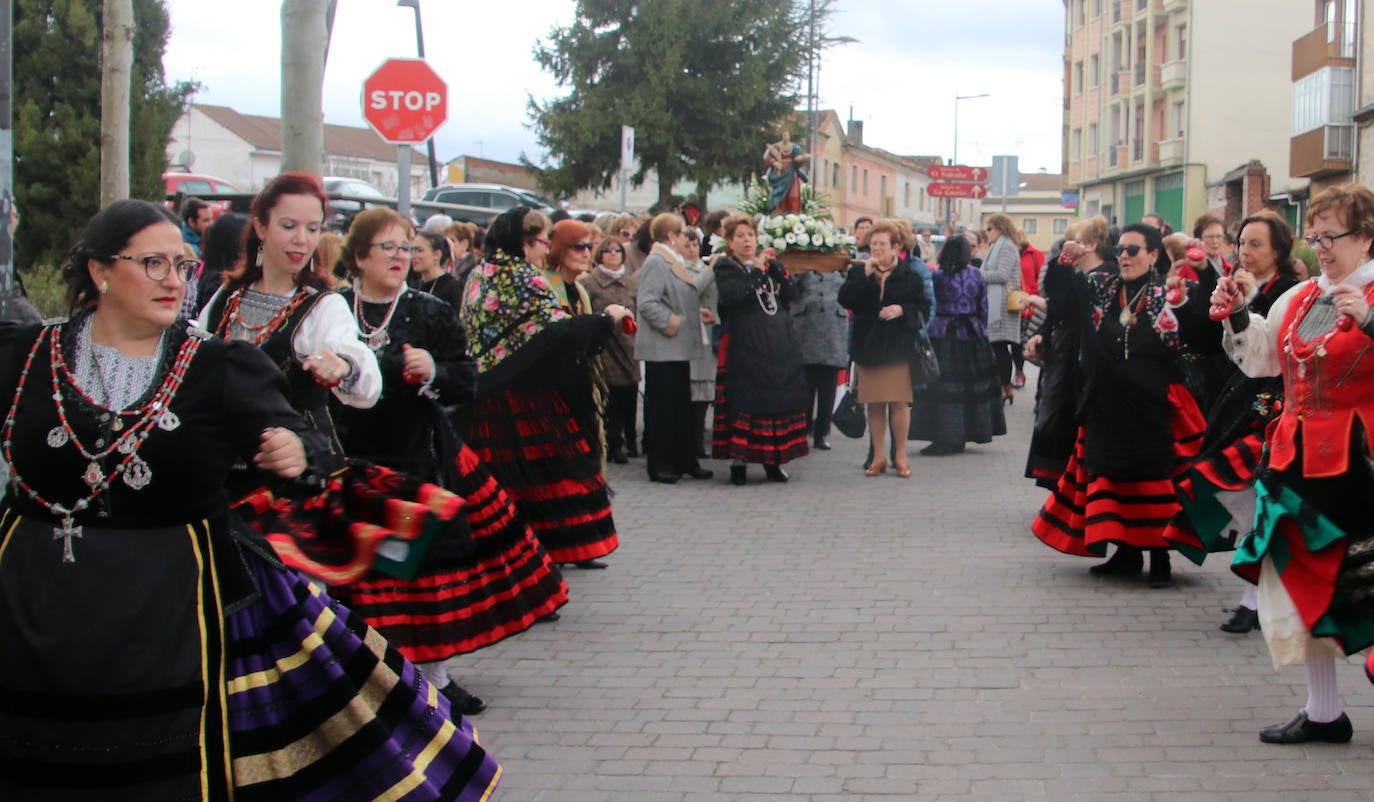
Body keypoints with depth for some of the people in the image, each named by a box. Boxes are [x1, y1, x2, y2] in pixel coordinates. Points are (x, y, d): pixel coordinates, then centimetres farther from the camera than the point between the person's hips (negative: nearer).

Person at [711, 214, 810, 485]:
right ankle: (738, 461, -3)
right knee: (743, 403, -8)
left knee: (777, 400, 4)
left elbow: (789, 295, 7)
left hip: (778, 343, 5)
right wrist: (757, 272, -14)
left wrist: (776, 269, -5)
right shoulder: (725, 267, 2)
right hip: (744, 345, -5)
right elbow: (731, 296, -17)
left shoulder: (769, 265, 17)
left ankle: (772, 460, 12)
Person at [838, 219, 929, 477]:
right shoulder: (858, 273, 6)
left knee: (899, 402, -2)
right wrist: (865, 274, -16)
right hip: (868, 346, 2)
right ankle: (878, 457, 14)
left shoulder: (909, 276, 2)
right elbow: (845, 300, -10)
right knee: (874, 403, 5)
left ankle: (901, 457, 9)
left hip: (898, 348, -2)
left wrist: (902, 310, -15)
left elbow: (924, 306, 2)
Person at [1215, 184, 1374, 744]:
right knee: (1304, 580, 10)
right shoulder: (1298, 299, 14)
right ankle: (1323, 712, 19)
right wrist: (1237, 315, 10)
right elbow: (1259, 359, 23)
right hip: (1298, 459, 7)